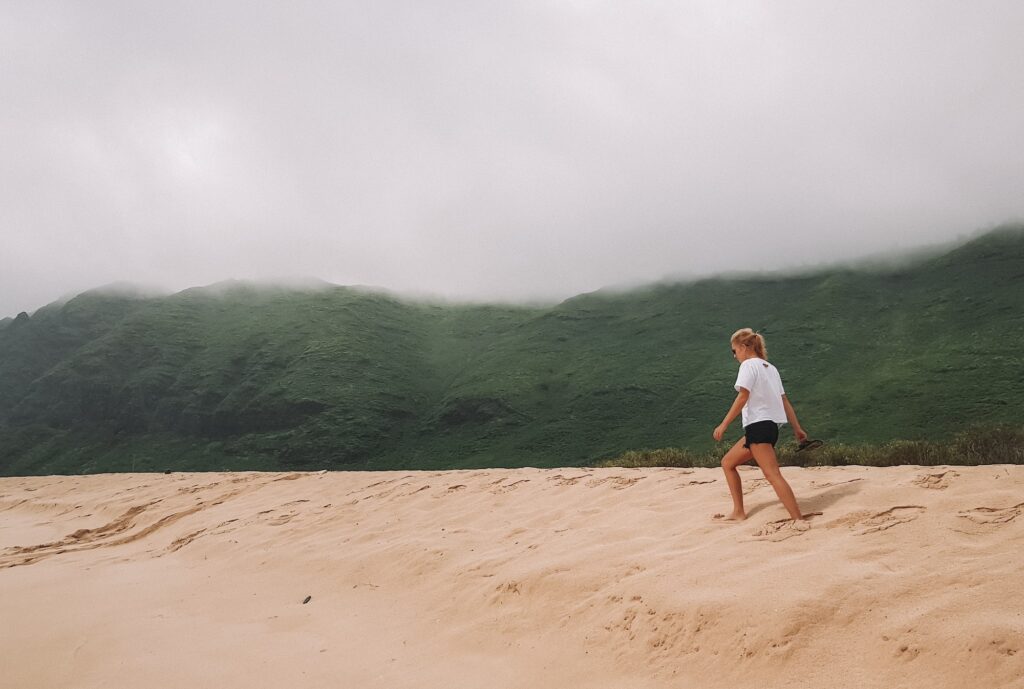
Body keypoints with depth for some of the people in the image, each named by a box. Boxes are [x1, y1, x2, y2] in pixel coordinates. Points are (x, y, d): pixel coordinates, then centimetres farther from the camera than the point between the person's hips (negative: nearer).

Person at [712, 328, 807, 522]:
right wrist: (797, 428, 16)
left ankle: (798, 519, -21)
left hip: (758, 425, -9)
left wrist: (723, 424, -14)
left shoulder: (749, 365, -6)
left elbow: (742, 398, -15)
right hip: (769, 426, 9)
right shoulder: (770, 368, 19)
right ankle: (738, 512, 14)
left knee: (773, 475, -15)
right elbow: (784, 401, 17)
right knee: (728, 463, 16)